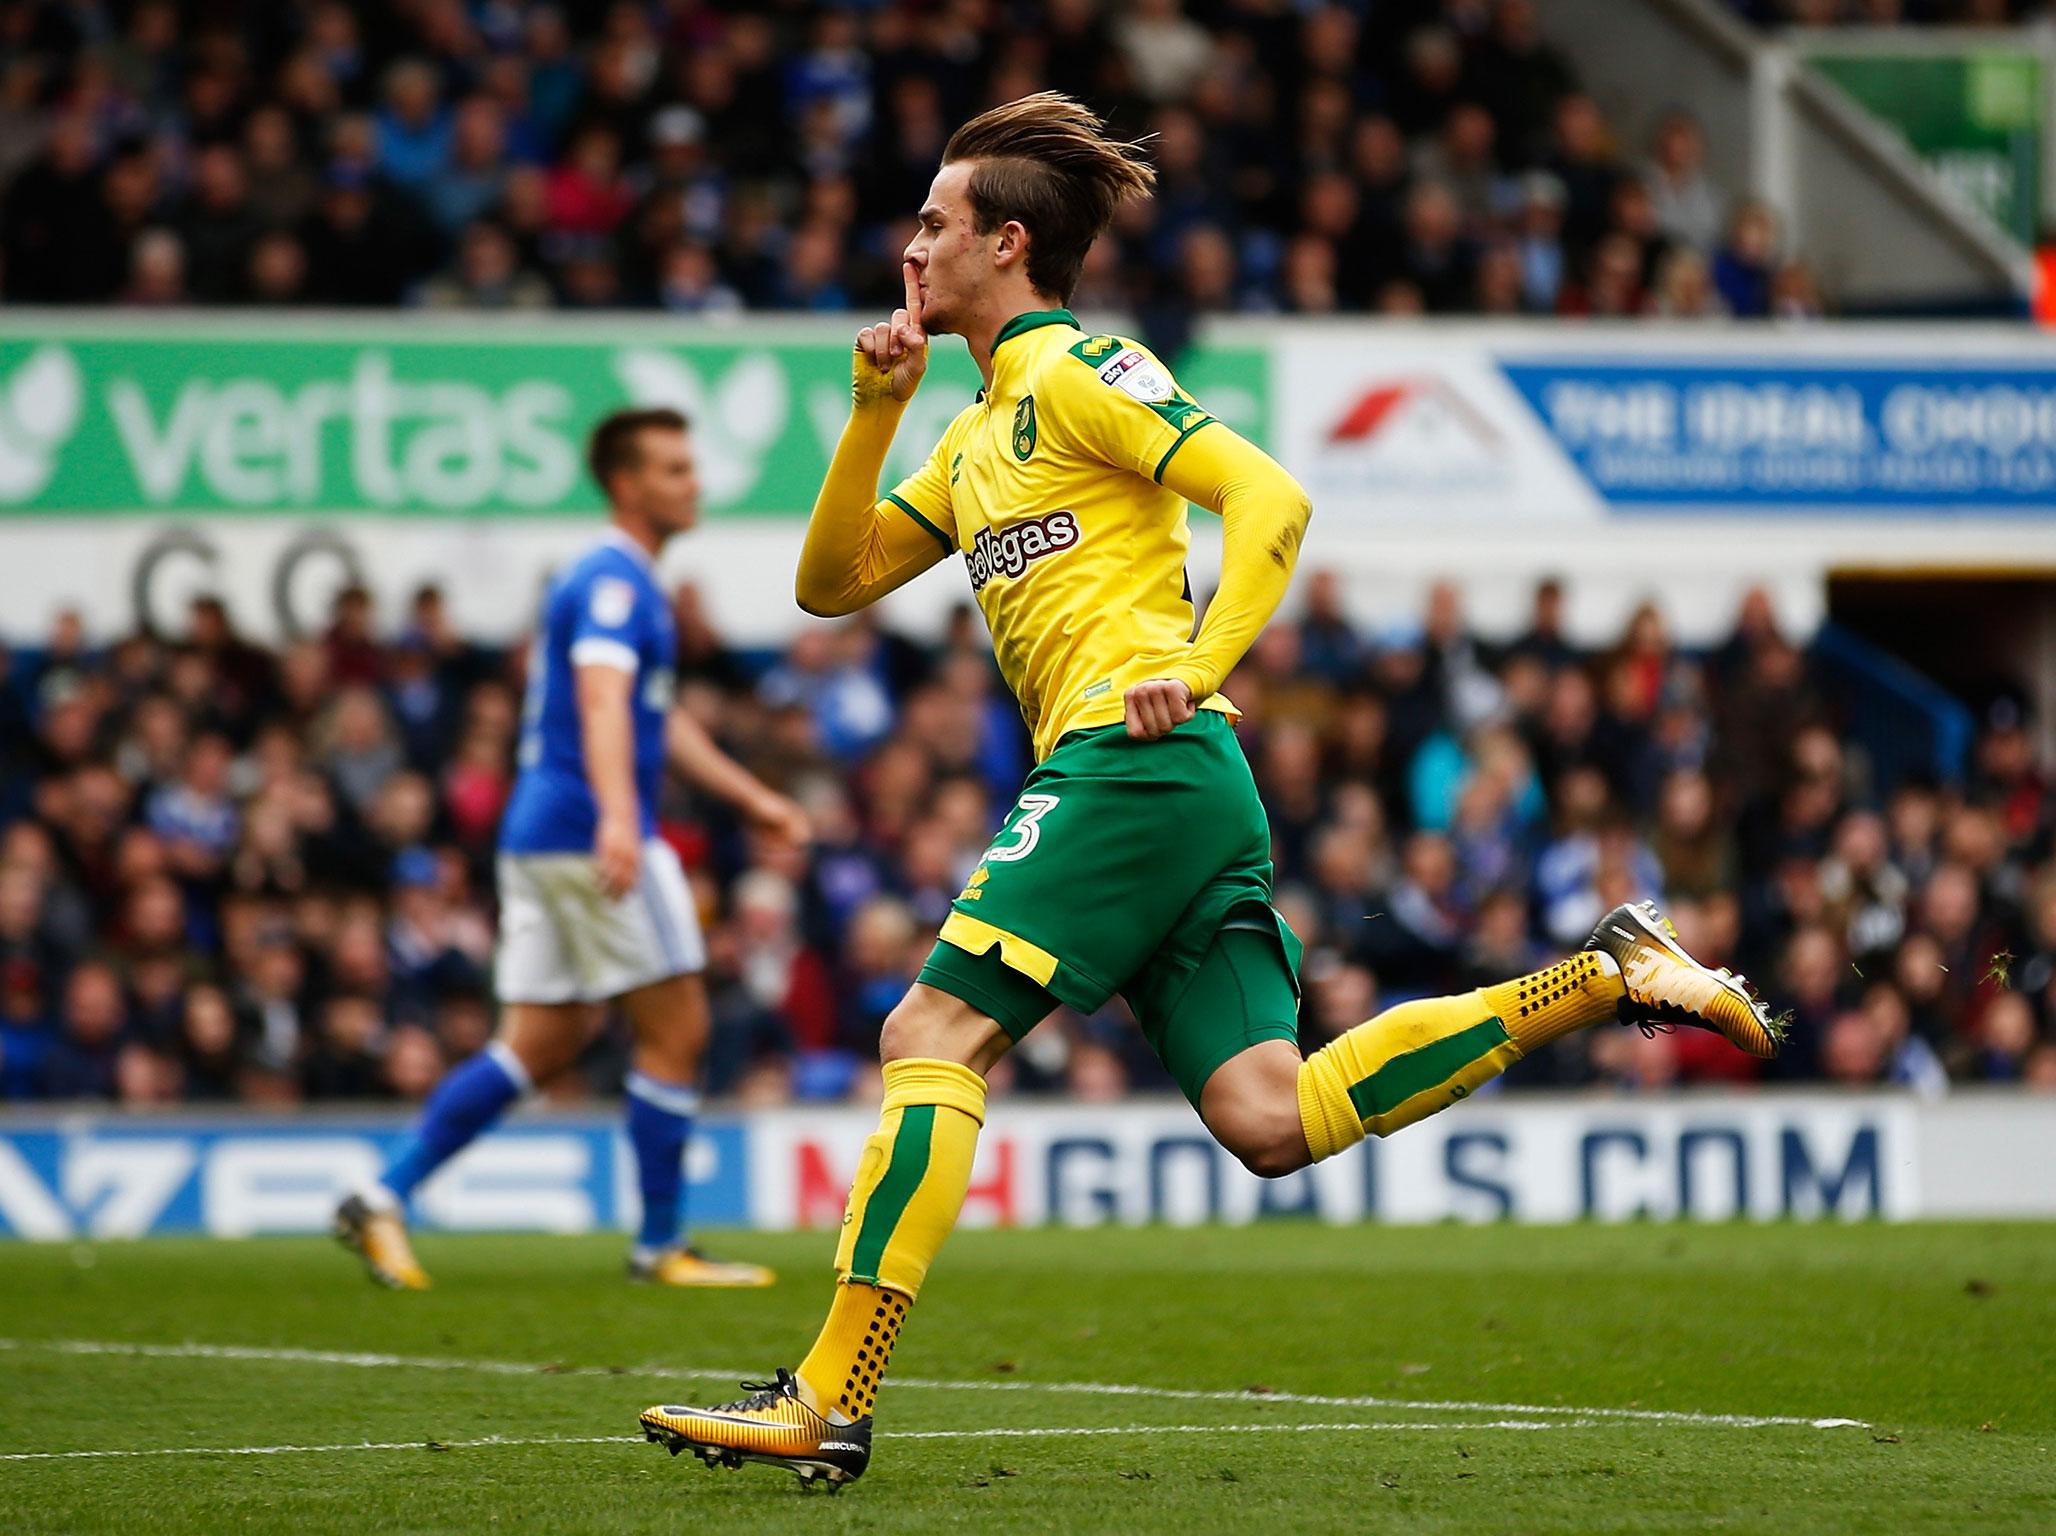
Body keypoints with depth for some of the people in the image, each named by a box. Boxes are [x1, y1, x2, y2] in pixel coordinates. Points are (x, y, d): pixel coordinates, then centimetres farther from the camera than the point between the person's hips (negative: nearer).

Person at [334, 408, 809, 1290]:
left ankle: (383, 1200, 2)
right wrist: (617, 816, -42)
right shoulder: (613, 580, -12)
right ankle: (660, 1244, 4)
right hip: (586, 834, -10)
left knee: (541, 1046, 9)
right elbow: (602, 698, -28)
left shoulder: (629, 581, 22)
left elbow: (657, 719, 33)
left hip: (542, 838, 10)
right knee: (675, 1029, -2)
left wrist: (750, 796, 35)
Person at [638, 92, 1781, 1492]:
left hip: (1135, 754, -9)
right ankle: (1603, 976, 1)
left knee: (932, 1036, -12)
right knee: (1274, 1121, -3)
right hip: (1184, 797, 9)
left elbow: (1268, 495, -11)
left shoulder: (1073, 368, -1)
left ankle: (827, 1403, -16)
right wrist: (874, 415, 13)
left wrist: (1198, 667, -22)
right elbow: (833, 583, 25)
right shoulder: (981, 430, 27)